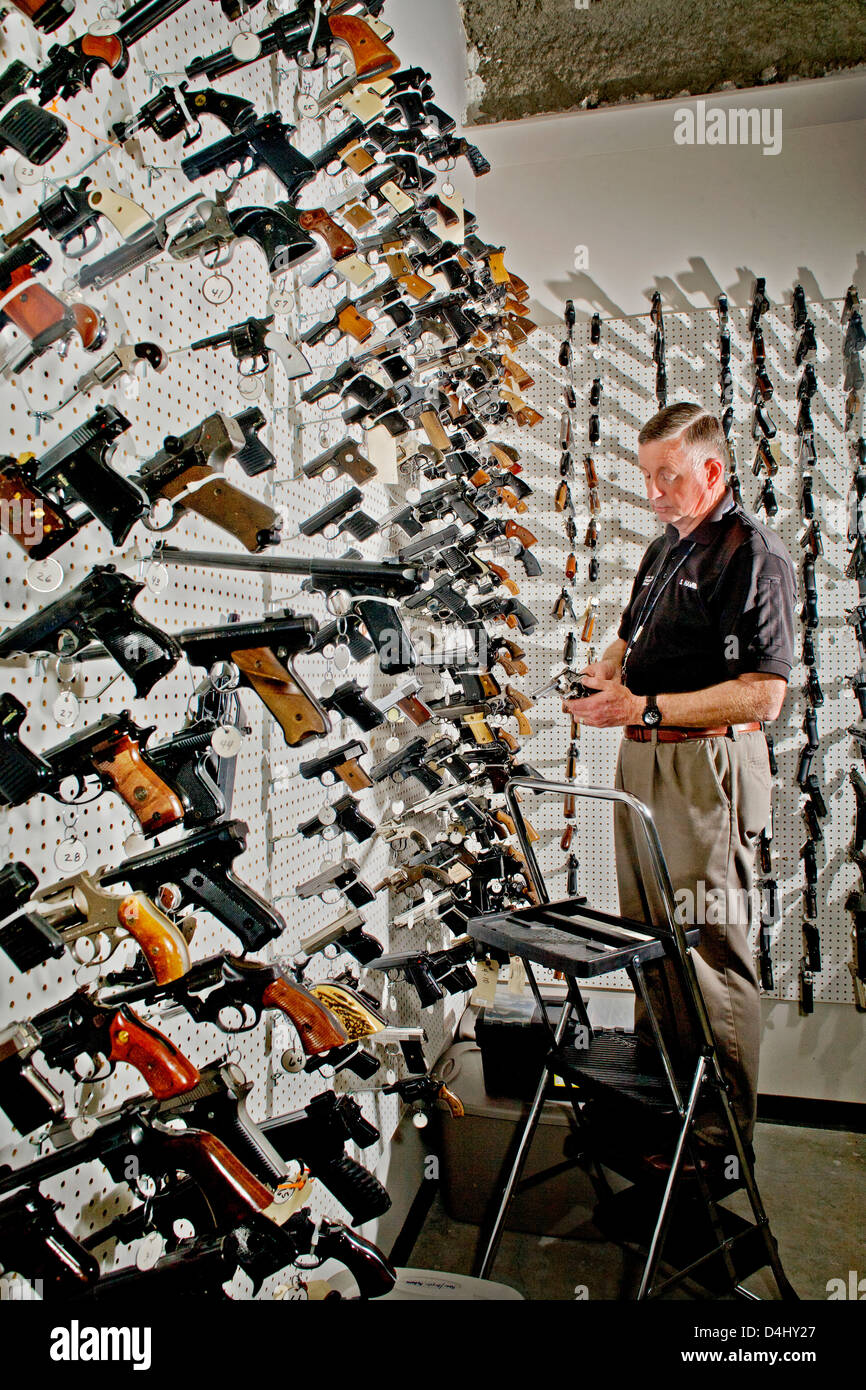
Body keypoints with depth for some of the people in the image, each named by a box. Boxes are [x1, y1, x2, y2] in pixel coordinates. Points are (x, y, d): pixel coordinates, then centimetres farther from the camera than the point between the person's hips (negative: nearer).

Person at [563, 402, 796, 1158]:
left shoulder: (754, 552, -12)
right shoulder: (665, 548, 17)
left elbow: (763, 695, -20)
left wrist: (647, 707, -23)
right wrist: (609, 667, 6)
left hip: (708, 764, -9)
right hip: (642, 758, 9)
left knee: (711, 944, 0)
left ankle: (722, 1128, 15)